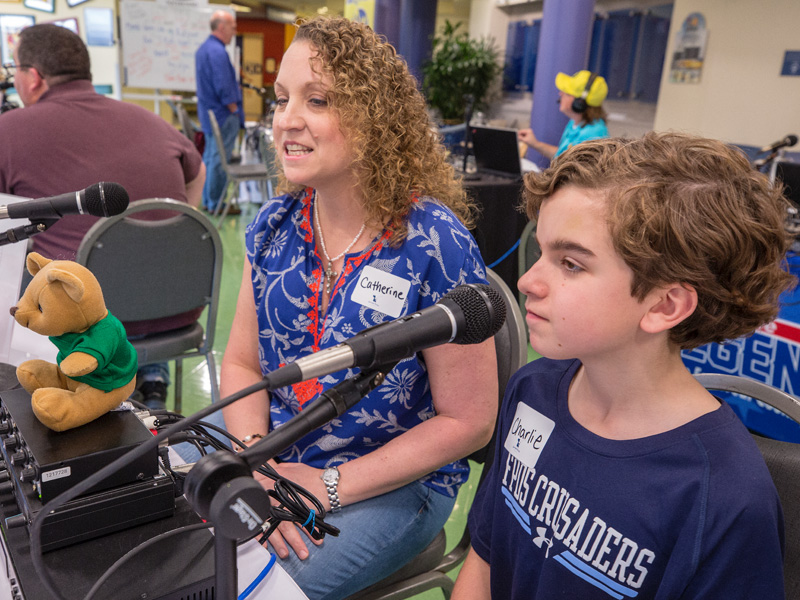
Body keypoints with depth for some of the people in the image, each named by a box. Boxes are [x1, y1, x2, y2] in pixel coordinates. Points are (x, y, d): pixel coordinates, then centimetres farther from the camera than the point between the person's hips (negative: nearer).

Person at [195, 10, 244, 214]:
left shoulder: (202, 49, 13)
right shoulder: (218, 52, -19)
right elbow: (224, 89, -22)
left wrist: (235, 86, 18)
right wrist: (236, 112, -13)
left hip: (208, 114, 10)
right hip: (222, 116, -10)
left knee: (210, 157, 16)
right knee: (220, 161, -3)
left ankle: (207, 200, 24)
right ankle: (216, 204, 4)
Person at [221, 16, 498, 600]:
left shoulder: (436, 243, -19)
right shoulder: (275, 224, -1)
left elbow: (468, 422, -14)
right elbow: (242, 363, 5)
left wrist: (332, 485, -16)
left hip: (395, 483, -5)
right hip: (271, 458, 5)